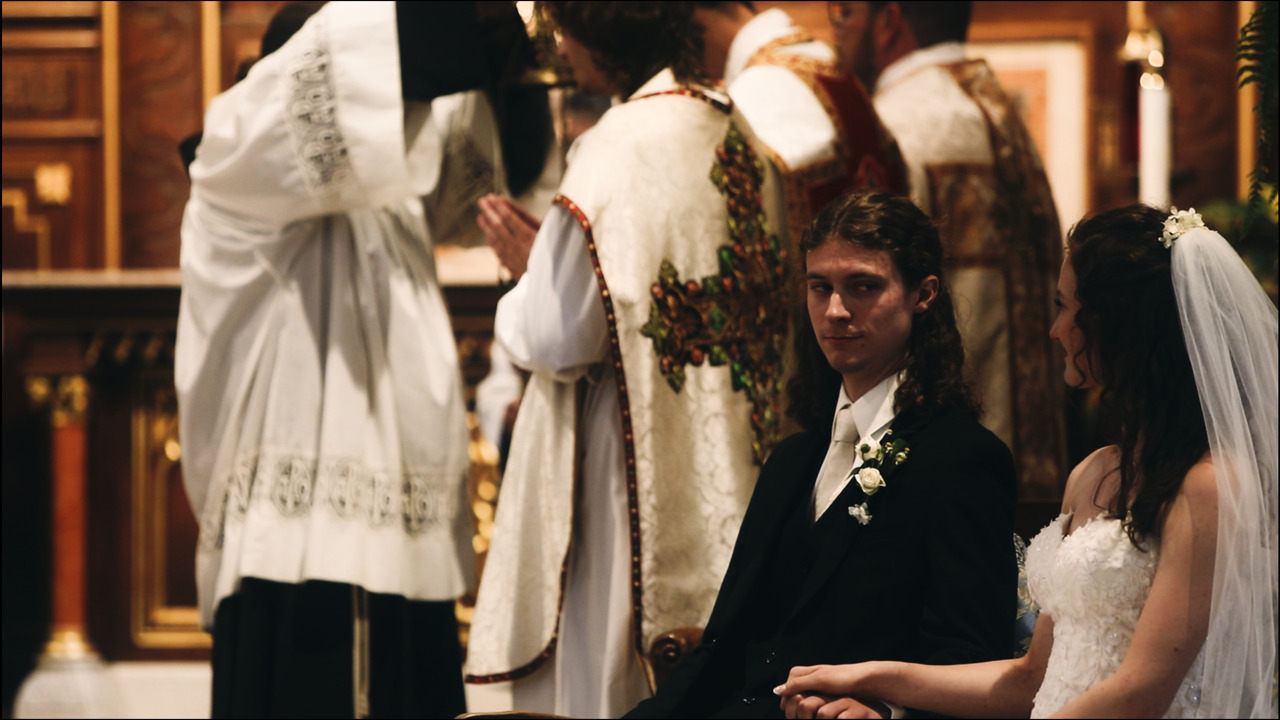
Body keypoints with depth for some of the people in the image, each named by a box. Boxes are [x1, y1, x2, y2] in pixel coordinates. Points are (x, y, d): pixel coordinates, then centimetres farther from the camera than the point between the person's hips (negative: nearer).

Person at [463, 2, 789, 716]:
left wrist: (527, 267, 2)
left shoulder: (616, 153, -19)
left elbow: (558, 342, -18)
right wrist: (554, 253, 15)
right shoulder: (731, 131, 6)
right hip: (727, 463, 8)